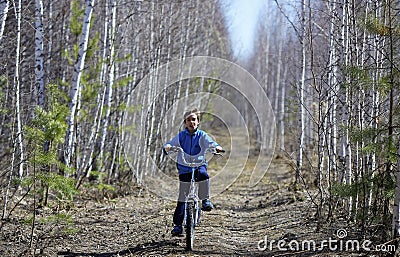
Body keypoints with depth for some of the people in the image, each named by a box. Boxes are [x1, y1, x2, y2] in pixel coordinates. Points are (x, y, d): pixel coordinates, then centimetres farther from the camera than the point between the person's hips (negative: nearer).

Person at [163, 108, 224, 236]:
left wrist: (217, 147, -37)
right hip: (184, 168, 1)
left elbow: (210, 143, -15)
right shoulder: (181, 136, 4)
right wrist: (168, 147, -25)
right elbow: (169, 144, 0)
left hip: (199, 164, -1)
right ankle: (178, 225, 4)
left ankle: (205, 200, -19)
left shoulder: (201, 135, 0)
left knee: (203, 175, -38)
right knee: (182, 197, -1)